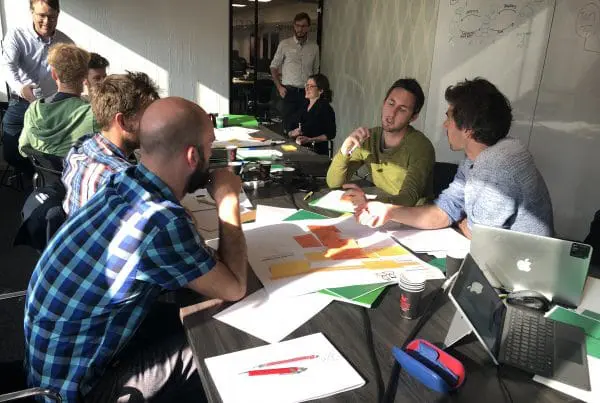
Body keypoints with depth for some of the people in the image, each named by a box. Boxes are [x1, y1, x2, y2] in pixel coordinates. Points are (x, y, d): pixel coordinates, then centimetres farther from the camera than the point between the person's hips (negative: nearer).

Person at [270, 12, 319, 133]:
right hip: (289, 92, -2)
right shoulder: (284, 44, 3)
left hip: (307, 93, 2)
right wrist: (279, 87, -3)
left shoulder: (314, 47, 11)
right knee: (288, 129, -3)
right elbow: (274, 67, 8)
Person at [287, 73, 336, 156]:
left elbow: (330, 134, -10)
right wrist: (292, 133, 0)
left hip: (317, 151, -7)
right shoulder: (305, 106, 16)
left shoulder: (325, 108, -7)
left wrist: (310, 140, -17)